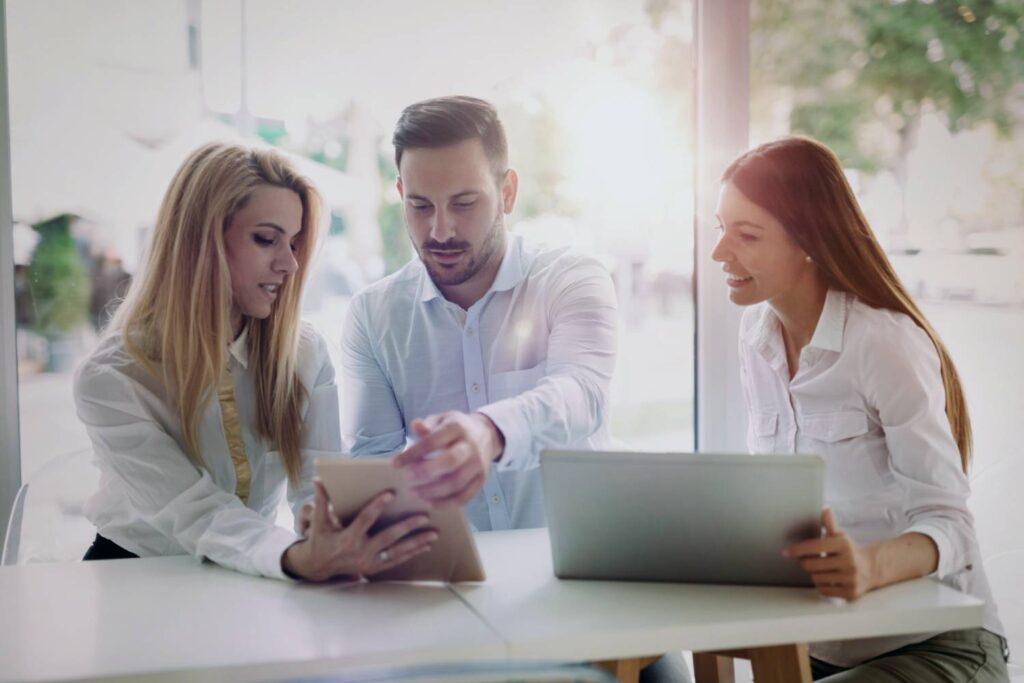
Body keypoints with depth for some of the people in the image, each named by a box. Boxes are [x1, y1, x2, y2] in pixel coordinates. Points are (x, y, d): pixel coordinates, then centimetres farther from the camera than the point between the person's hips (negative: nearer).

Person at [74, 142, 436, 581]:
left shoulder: (305, 355, -4)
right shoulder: (110, 380, -16)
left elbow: (320, 488, -11)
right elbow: (198, 516, -24)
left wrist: (332, 541, -33)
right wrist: (297, 558, -42)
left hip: (251, 579, 3)